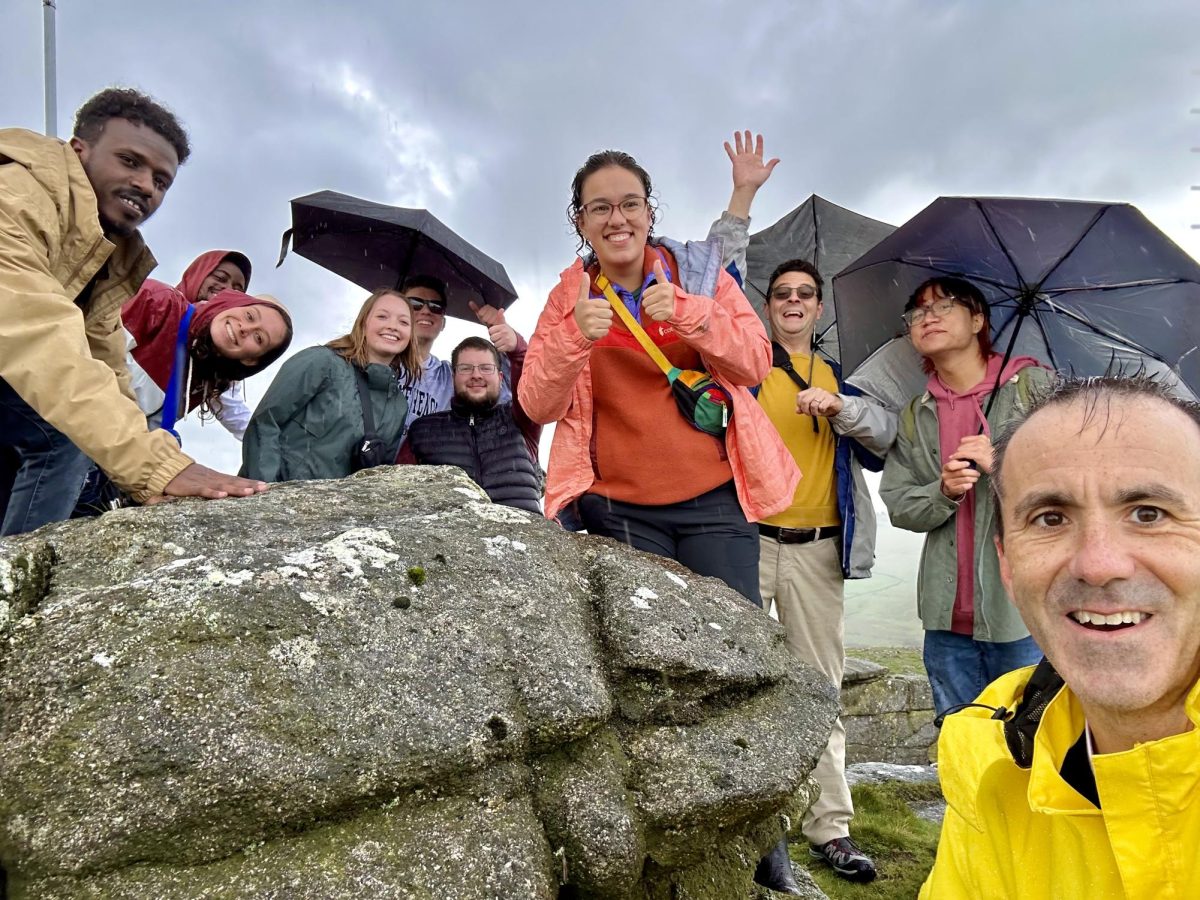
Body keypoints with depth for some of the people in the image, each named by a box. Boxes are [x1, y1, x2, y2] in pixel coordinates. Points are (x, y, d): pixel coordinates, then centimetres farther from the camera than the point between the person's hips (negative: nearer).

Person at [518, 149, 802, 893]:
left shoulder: (700, 271, 5)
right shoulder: (570, 295, 5)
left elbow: (756, 363, -4)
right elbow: (538, 404, -4)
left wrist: (687, 313, -20)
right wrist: (576, 338, -23)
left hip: (715, 499, 0)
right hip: (621, 509, 0)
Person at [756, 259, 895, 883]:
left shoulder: (838, 376, 17)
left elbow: (885, 434, 5)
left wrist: (839, 405, -12)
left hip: (818, 549, 3)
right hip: (748, 539, -2)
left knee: (821, 684, 7)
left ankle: (830, 826, 16)